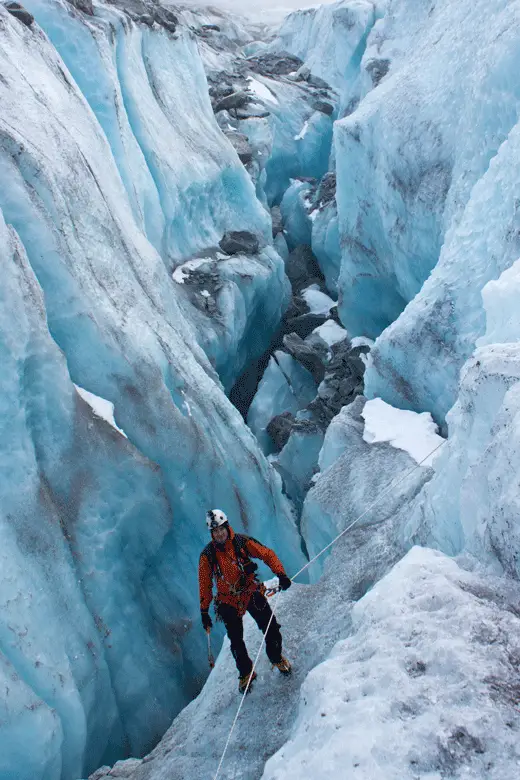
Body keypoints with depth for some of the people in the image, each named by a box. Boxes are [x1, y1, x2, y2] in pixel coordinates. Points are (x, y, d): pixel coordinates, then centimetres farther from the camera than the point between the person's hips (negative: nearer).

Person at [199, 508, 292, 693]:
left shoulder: (242, 542, -12)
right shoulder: (207, 555, -11)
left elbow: (267, 554, -8)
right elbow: (204, 585, -2)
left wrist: (280, 574, -20)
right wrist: (204, 612, 1)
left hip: (252, 593, 0)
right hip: (229, 601, 0)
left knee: (271, 628, 1)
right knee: (236, 641, 5)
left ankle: (277, 658, 29)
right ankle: (246, 673, 29)